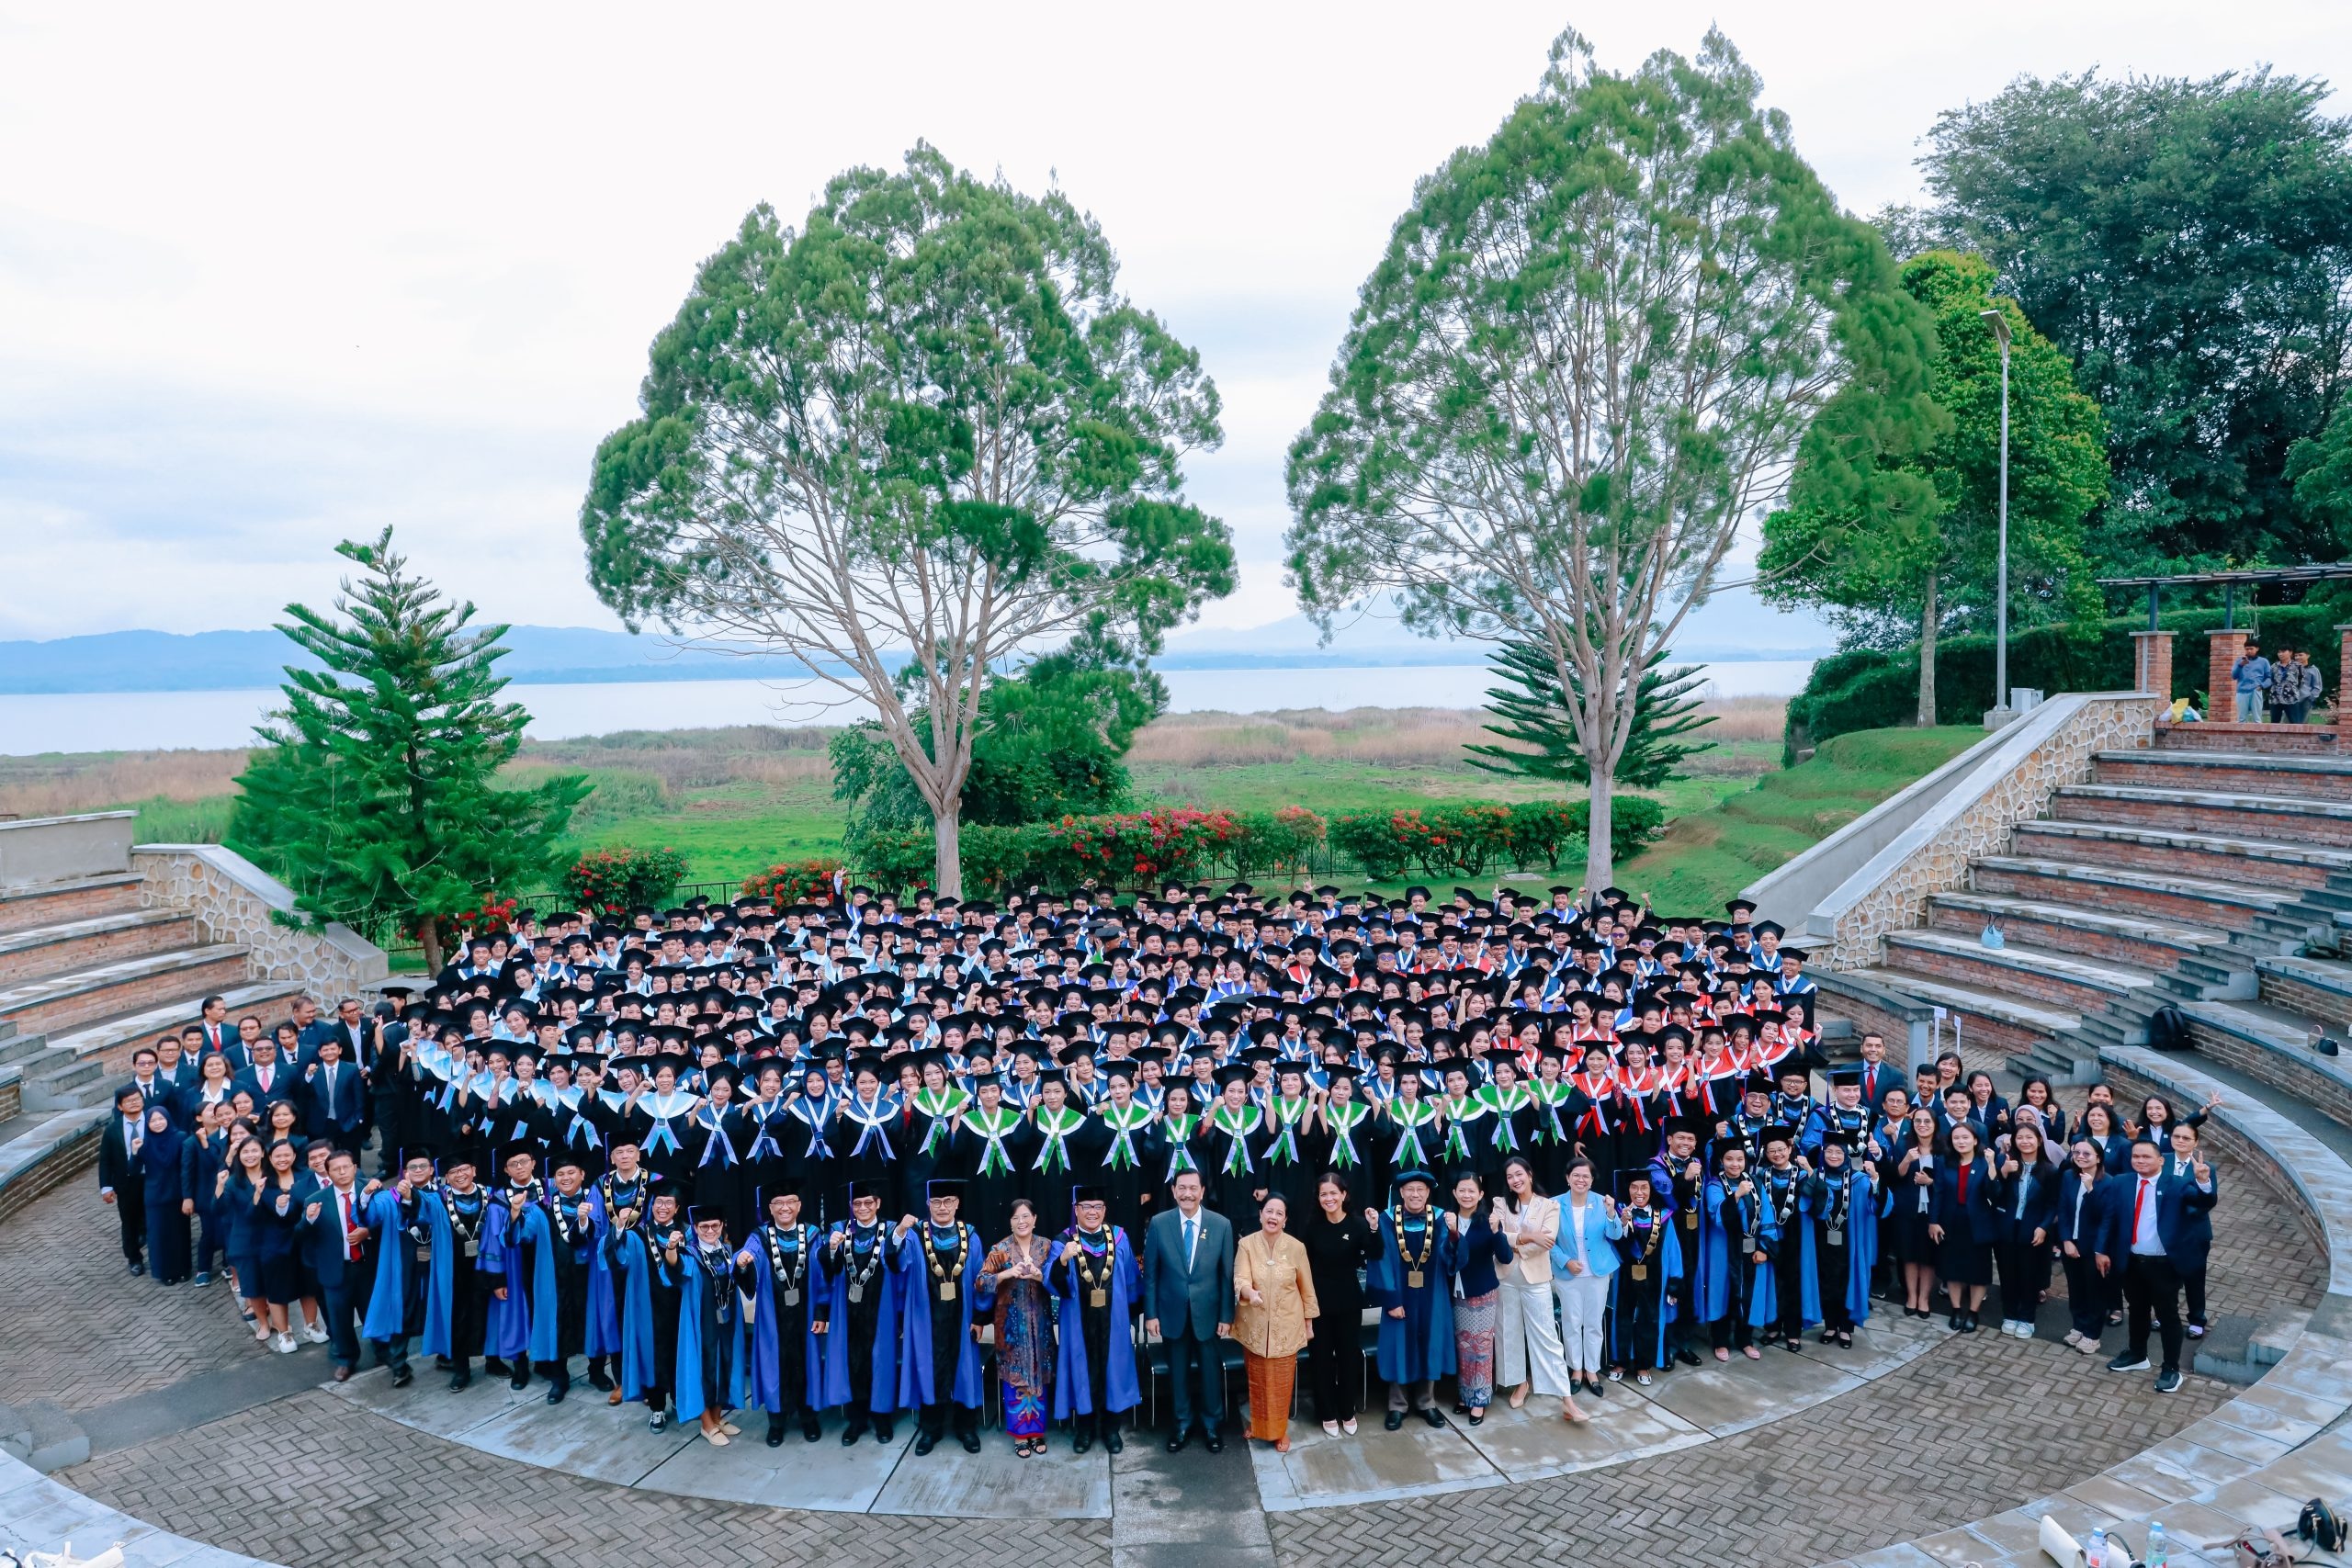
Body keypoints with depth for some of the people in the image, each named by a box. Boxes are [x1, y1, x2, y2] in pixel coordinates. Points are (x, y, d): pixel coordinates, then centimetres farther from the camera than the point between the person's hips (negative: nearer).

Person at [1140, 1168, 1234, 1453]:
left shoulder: (1221, 1224, -8)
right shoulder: (1158, 1223, -7)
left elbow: (1227, 1275, -4)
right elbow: (1150, 1273, -2)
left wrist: (1227, 1315, -5)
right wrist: (1150, 1313, -3)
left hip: (1208, 1312, 0)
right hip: (1172, 1313, 0)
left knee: (1211, 1372, 12)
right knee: (1178, 1373, 14)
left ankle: (1212, 1425, 32)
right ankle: (1182, 1424, 33)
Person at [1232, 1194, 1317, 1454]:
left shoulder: (1296, 1247, -8)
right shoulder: (1246, 1244, -9)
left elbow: (1306, 1288, 1)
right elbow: (1240, 1279, -18)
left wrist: (1309, 1323, 5)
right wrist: (1250, 1292, -40)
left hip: (1286, 1326, 0)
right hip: (1254, 1325, 1)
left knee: (1281, 1381, 6)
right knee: (1256, 1379, 13)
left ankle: (1279, 1430, 23)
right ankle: (1257, 1424, 34)